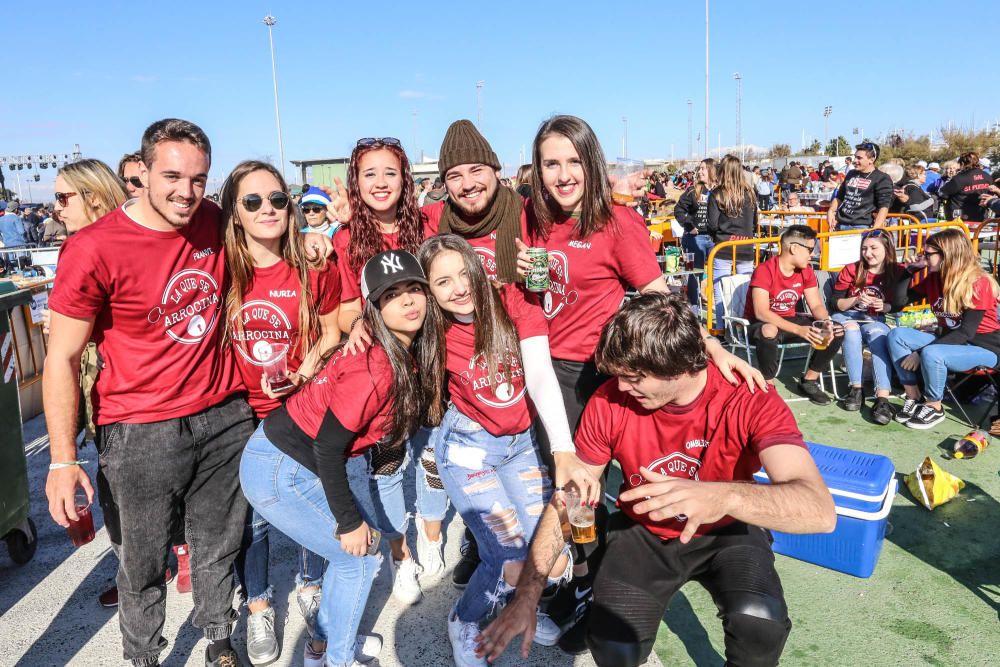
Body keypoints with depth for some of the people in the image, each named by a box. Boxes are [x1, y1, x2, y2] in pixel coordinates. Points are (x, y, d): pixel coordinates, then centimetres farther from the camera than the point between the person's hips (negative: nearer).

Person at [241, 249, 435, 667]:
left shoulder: (409, 353, -3)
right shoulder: (375, 367, -29)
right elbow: (327, 447, -24)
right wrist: (348, 521, -14)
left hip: (321, 461, 8)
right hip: (279, 470, -8)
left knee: (364, 539, 18)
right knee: (359, 557, 3)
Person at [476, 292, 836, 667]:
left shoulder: (750, 399, -26)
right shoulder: (608, 402, -19)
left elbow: (820, 511, -38)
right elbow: (567, 500, -10)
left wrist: (724, 496, -58)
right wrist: (526, 596, -15)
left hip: (726, 531, -1)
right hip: (643, 533, 2)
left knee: (759, 622, -31)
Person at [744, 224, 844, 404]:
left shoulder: (806, 272, 1)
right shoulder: (764, 271, -22)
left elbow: (816, 305, 2)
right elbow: (761, 313, -30)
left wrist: (826, 322, -23)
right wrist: (799, 330, -38)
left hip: (789, 320, 7)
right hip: (760, 324, -7)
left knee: (837, 330, -8)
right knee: (769, 332, -43)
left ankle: (809, 381, 5)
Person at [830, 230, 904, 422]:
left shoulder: (896, 273, 2)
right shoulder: (850, 271, -2)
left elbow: (898, 305, 9)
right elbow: (835, 303, -1)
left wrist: (885, 306, -13)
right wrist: (856, 300, -19)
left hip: (875, 321, 1)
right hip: (846, 318, 0)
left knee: (879, 337, -35)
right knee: (851, 331, -37)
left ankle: (883, 397, -45)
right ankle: (856, 389, -30)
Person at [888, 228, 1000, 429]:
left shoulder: (979, 283, -18)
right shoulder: (934, 278, 1)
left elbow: (966, 333, -24)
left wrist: (921, 352, -29)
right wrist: (910, 270, -2)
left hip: (982, 347, -7)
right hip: (949, 340, 7)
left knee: (931, 354, -35)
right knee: (897, 335, -13)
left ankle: (934, 408, -10)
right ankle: (913, 398, -9)